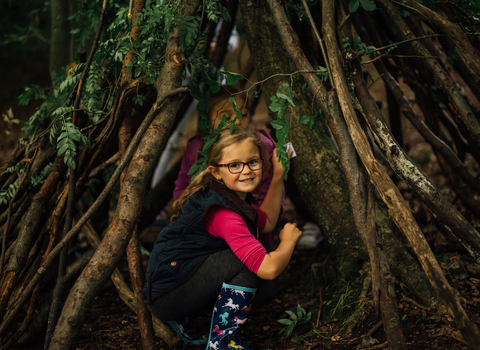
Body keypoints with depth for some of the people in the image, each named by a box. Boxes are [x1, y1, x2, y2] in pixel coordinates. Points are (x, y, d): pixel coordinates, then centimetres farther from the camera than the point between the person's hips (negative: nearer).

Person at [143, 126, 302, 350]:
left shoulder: (236, 198, 6)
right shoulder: (223, 213, -25)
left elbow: (267, 223, 24)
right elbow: (269, 268, -31)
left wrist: (278, 177, 17)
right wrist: (289, 239, -10)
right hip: (165, 295, -10)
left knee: (263, 291, 6)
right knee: (247, 262, -22)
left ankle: (182, 320, 13)